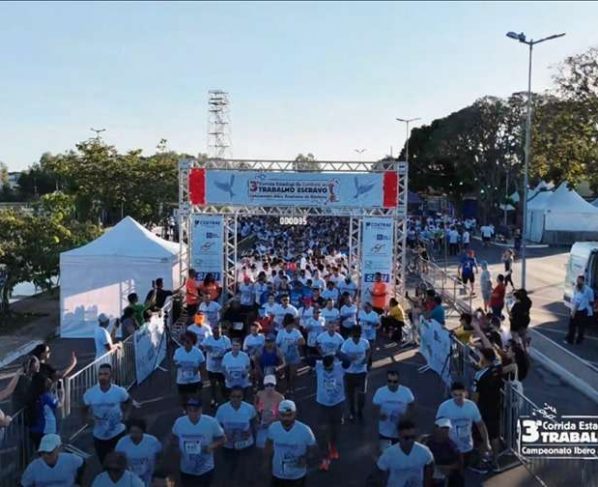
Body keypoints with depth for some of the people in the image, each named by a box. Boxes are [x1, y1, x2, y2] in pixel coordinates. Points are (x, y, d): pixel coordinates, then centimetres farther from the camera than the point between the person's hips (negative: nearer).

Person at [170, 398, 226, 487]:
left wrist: (212, 446, -27)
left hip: (205, 470, -2)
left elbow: (222, 439, -8)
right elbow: (173, 439, 4)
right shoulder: (179, 422, -14)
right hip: (186, 470, 2)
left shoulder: (211, 422, -21)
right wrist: (177, 444, -18)